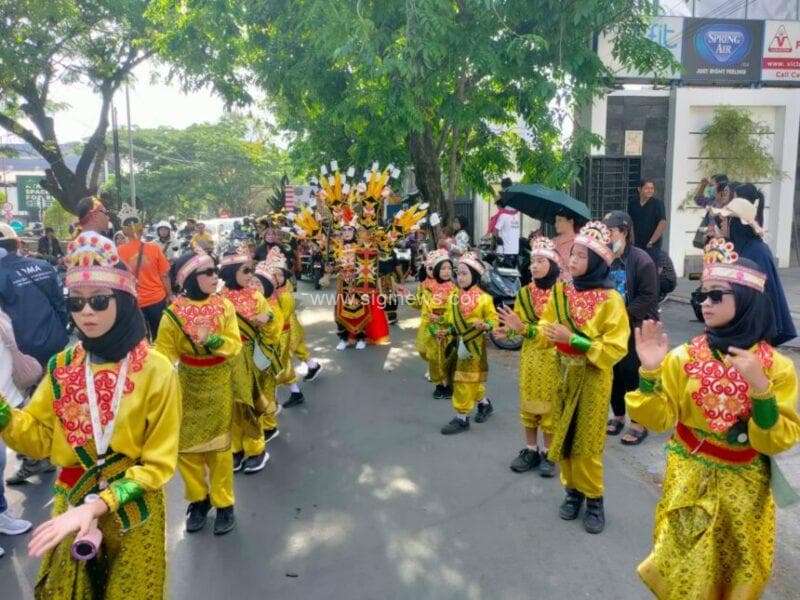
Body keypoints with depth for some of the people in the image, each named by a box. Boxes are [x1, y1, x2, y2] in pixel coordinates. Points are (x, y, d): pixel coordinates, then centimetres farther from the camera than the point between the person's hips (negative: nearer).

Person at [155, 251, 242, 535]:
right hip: (188, 383, 0)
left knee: (219, 444, 7)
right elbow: (164, 356, -10)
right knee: (186, 445, 8)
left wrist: (211, 341, -31)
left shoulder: (224, 306, -8)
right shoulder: (173, 314, -12)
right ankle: (198, 499, 28)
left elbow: (235, 343, -13)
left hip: (219, 382, 0)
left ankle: (223, 503, 20)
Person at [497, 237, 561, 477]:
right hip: (529, 357, 4)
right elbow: (519, 324, 6)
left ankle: (548, 453, 17)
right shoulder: (525, 292, 5)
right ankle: (531, 449, 23)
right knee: (528, 401, 10)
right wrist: (512, 327, -17)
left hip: (553, 358, -4)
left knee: (551, 403, 4)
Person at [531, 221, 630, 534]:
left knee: (586, 443, 2)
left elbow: (615, 349, -17)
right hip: (563, 374, 5)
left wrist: (573, 339, -24)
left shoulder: (610, 299, -13)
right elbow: (547, 331, 7)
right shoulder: (561, 291, 2)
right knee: (561, 437, 10)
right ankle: (573, 491, 28)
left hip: (593, 378, -4)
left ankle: (594, 499, 21)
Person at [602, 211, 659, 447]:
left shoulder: (641, 260, -11)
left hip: (635, 329, -5)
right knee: (613, 372, 12)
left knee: (633, 374, -2)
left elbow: (648, 296, -14)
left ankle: (639, 424, 13)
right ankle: (618, 416, 29)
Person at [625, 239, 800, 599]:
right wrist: (650, 373, -26)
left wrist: (760, 387, -28)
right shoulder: (684, 357, -10)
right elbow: (658, 420, -11)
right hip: (689, 481, 0)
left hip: (744, 486, 0)